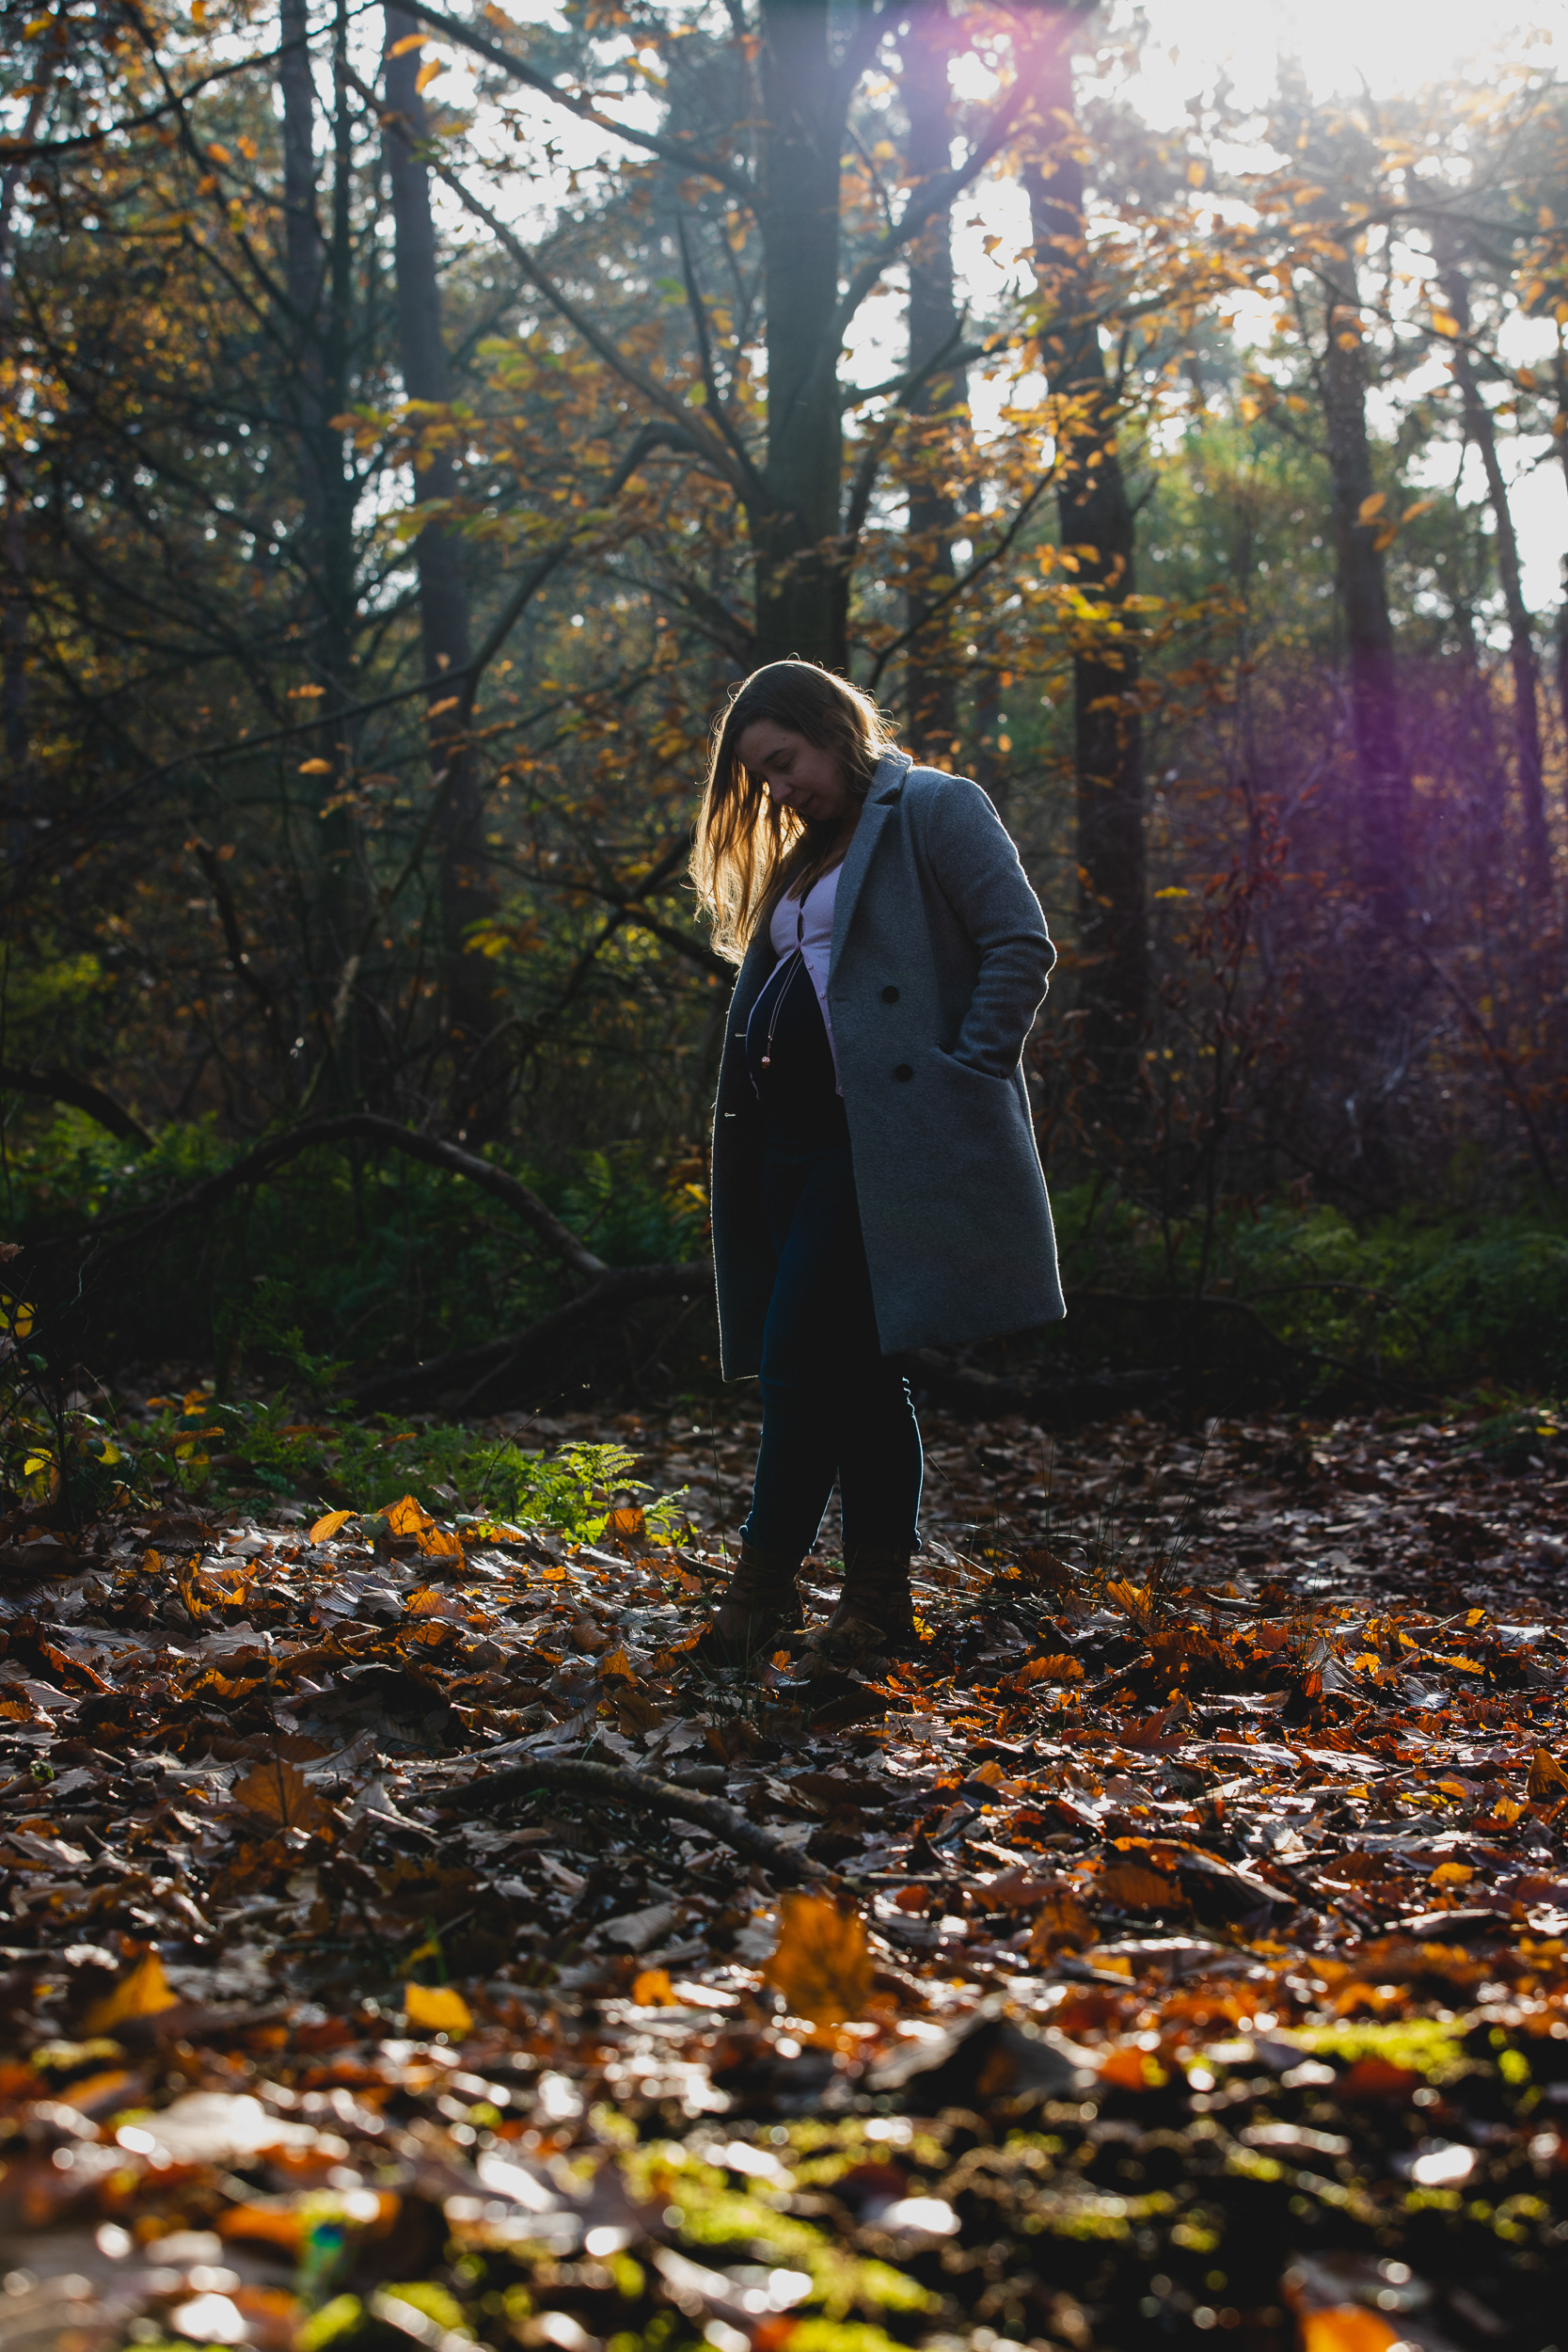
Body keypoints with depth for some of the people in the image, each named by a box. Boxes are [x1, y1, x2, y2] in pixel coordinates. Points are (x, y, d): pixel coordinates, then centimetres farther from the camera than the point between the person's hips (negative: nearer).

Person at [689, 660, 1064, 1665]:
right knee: (857, 1368, 8)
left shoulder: (935, 810, -2)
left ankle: (767, 1582, -2)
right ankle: (880, 1595, 13)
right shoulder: (801, 857, 23)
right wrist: (747, 1110, 14)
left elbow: (1022, 944, -10)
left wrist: (966, 1074, -14)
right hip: (800, 1137, 8)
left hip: (888, 1135, -8)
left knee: (801, 1357, -11)